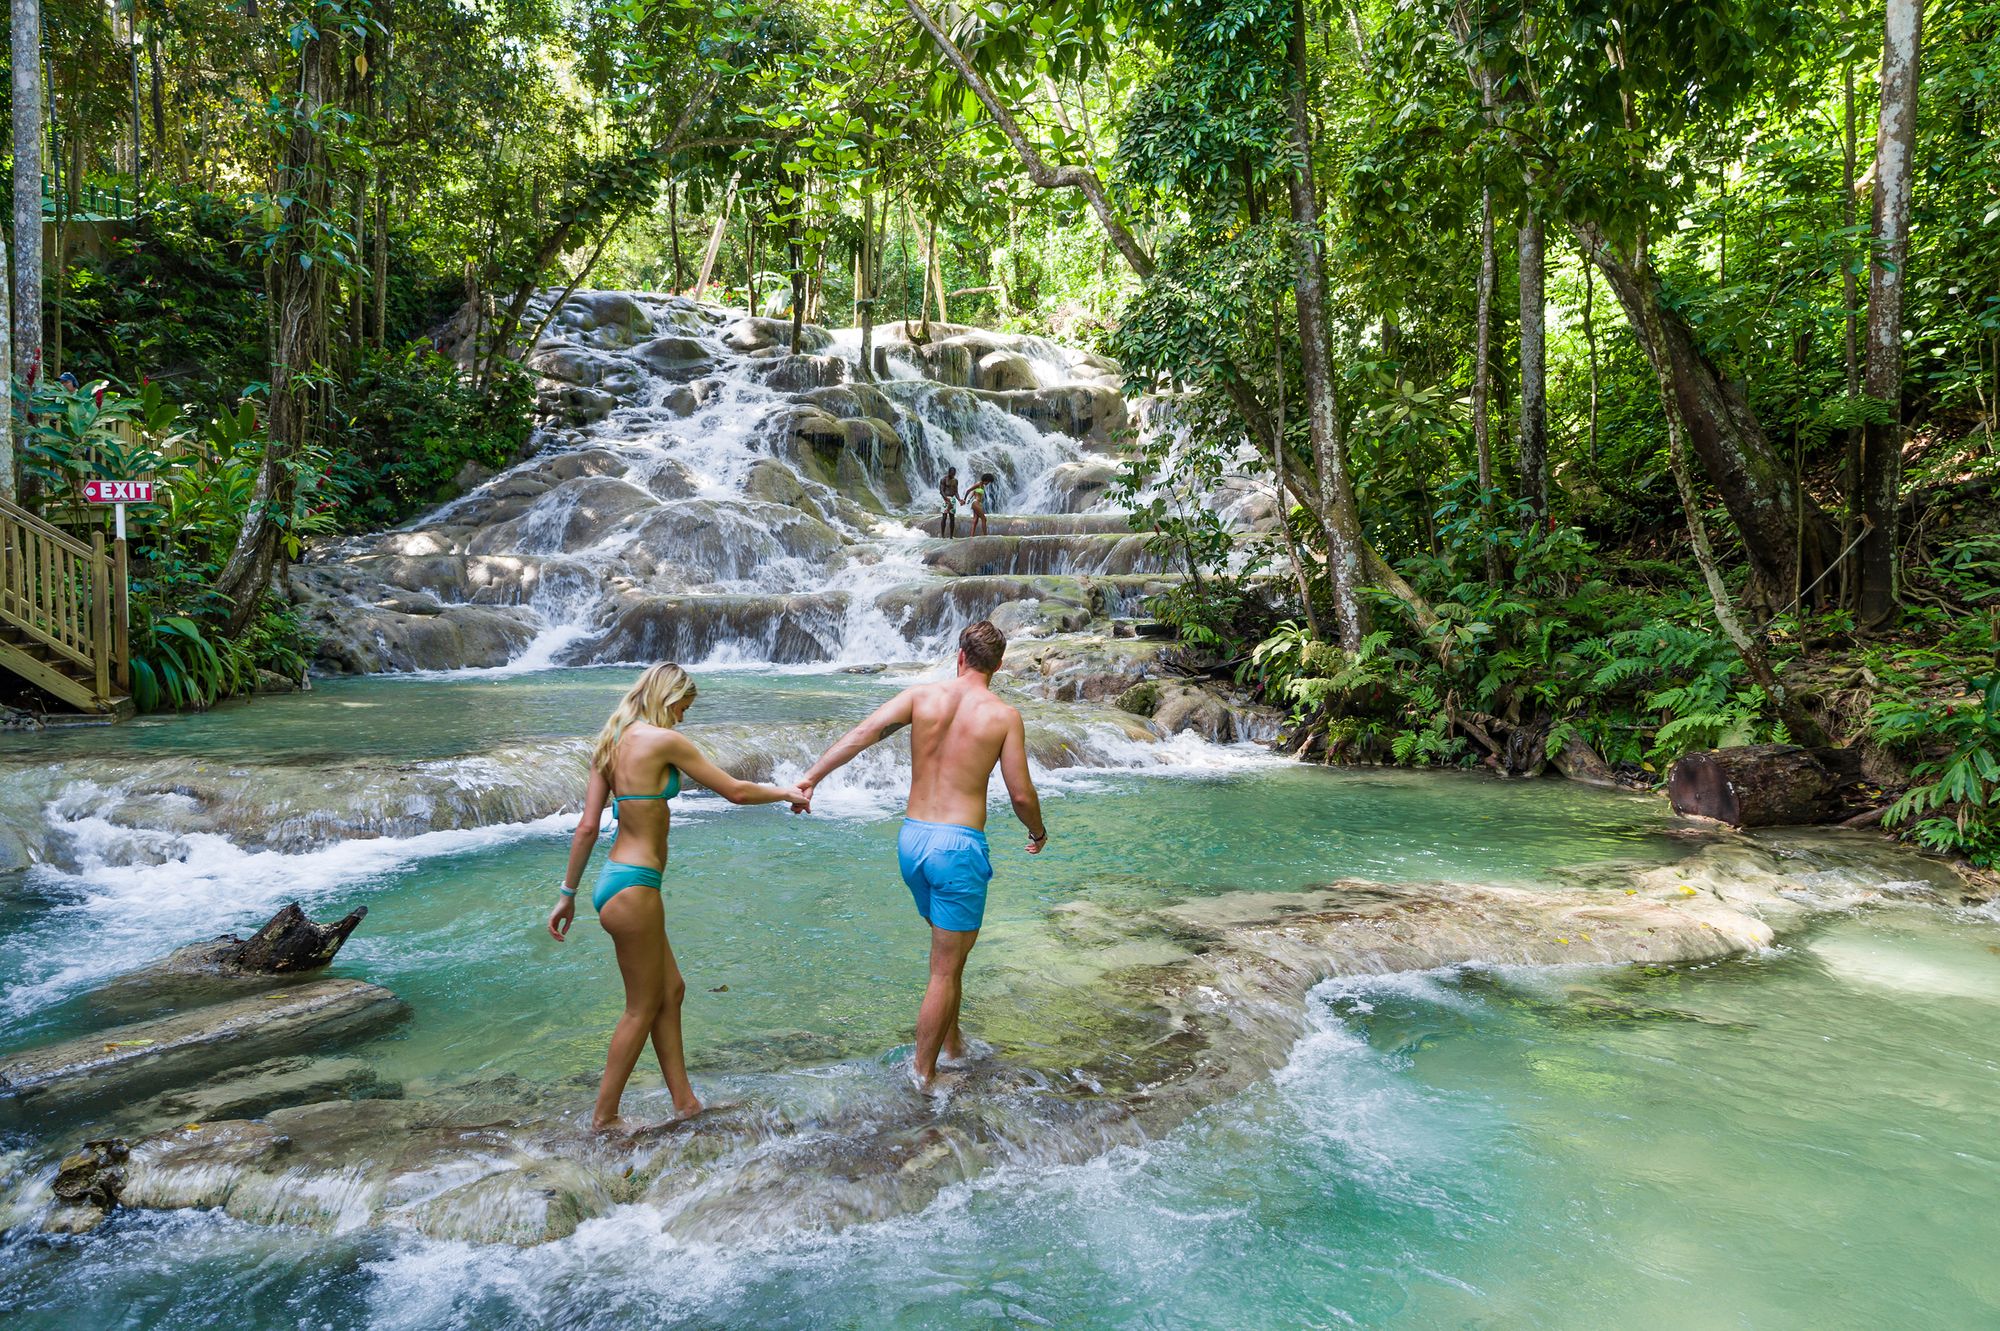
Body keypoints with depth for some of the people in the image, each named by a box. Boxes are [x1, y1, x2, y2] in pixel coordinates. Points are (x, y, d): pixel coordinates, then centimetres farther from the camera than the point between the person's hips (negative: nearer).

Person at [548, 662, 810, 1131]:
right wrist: (785, 793, 9)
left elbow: (587, 826, 9)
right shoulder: (664, 740, -14)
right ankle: (605, 1115, 21)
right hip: (633, 886, -9)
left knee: (670, 990, 18)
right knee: (642, 1008, 8)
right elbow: (735, 791, -8)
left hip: (617, 880, 9)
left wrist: (568, 892, 14)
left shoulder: (612, 743, 9)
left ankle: (684, 1102, 27)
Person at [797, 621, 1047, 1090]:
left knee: (949, 949, 26)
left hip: (912, 838, 5)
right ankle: (923, 1078, 11)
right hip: (959, 845, -5)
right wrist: (1038, 832, 15)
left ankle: (952, 1044, 38)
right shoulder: (1003, 715, -4)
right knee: (945, 971, 6)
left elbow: (865, 732, -10)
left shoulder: (921, 695, 3)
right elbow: (1021, 794, -4)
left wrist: (811, 777, -10)